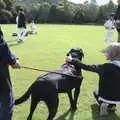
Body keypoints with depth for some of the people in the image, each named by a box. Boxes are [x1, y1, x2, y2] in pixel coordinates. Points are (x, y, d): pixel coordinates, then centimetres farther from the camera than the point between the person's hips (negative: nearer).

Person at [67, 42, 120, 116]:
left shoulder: (105, 67, -22)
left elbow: (87, 67, -14)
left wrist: (73, 61, -4)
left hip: (106, 97, -3)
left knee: (96, 92, 31)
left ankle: (102, 103, 4)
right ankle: (112, 105, 13)